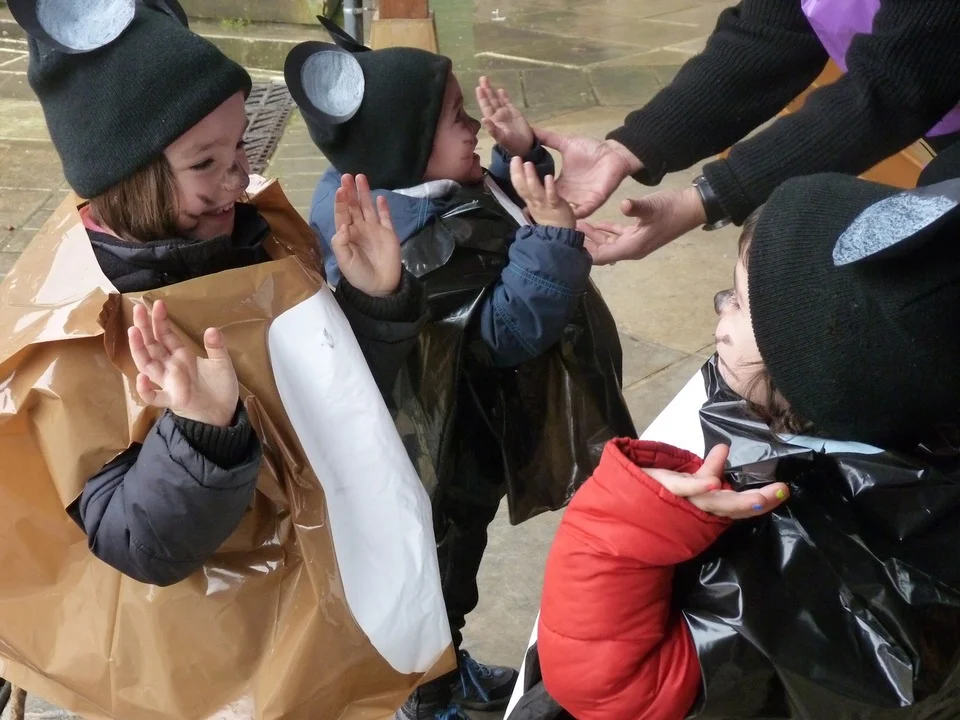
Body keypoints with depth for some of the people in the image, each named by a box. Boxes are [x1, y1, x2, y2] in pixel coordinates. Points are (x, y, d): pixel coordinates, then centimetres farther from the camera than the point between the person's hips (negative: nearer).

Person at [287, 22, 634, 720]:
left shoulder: (435, 195, -5)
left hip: (477, 435, 9)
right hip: (442, 455, -9)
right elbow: (510, 327, -35)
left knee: (457, 563, 29)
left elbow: (508, 213, 11)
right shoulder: (411, 247, -34)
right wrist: (553, 235, -39)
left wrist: (522, 152, -6)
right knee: (434, 576, 15)